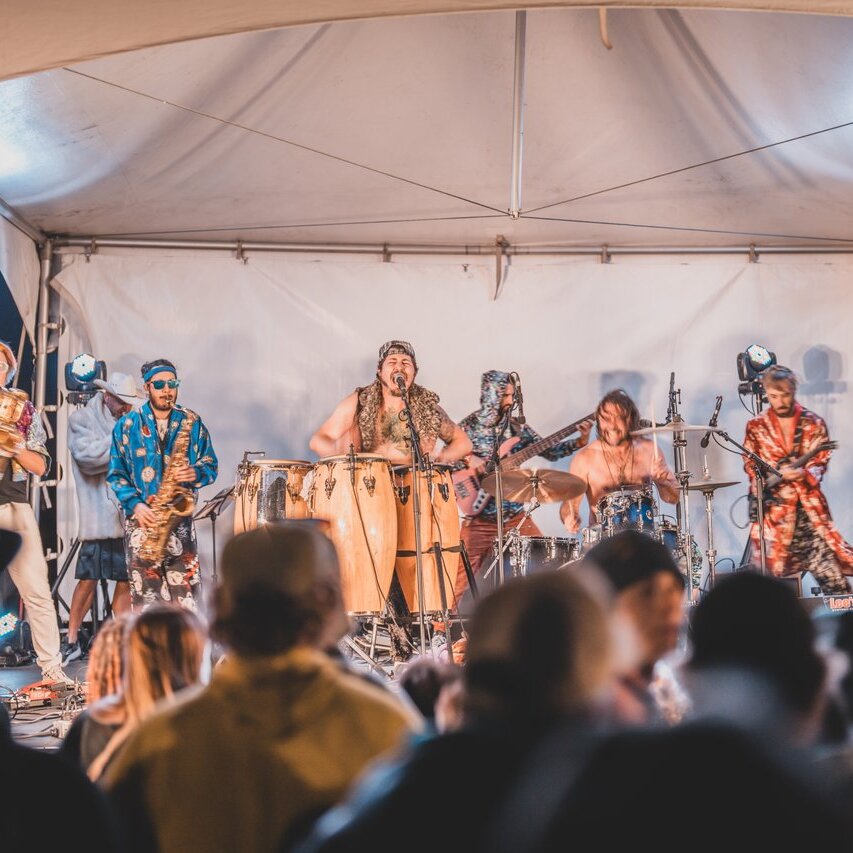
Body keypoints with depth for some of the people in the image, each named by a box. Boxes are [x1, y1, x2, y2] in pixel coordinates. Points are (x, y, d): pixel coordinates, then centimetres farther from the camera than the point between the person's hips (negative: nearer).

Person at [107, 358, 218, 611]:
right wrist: (135, 505, -10)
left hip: (180, 518, 1)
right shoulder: (127, 425, 5)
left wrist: (195, 474, -11)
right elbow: (116, 474, 5)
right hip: (141, 520, -1)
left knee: (186, 594, -6)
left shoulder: (192, 423, 8)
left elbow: (211, 466, 11)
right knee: (145, 597, -2)